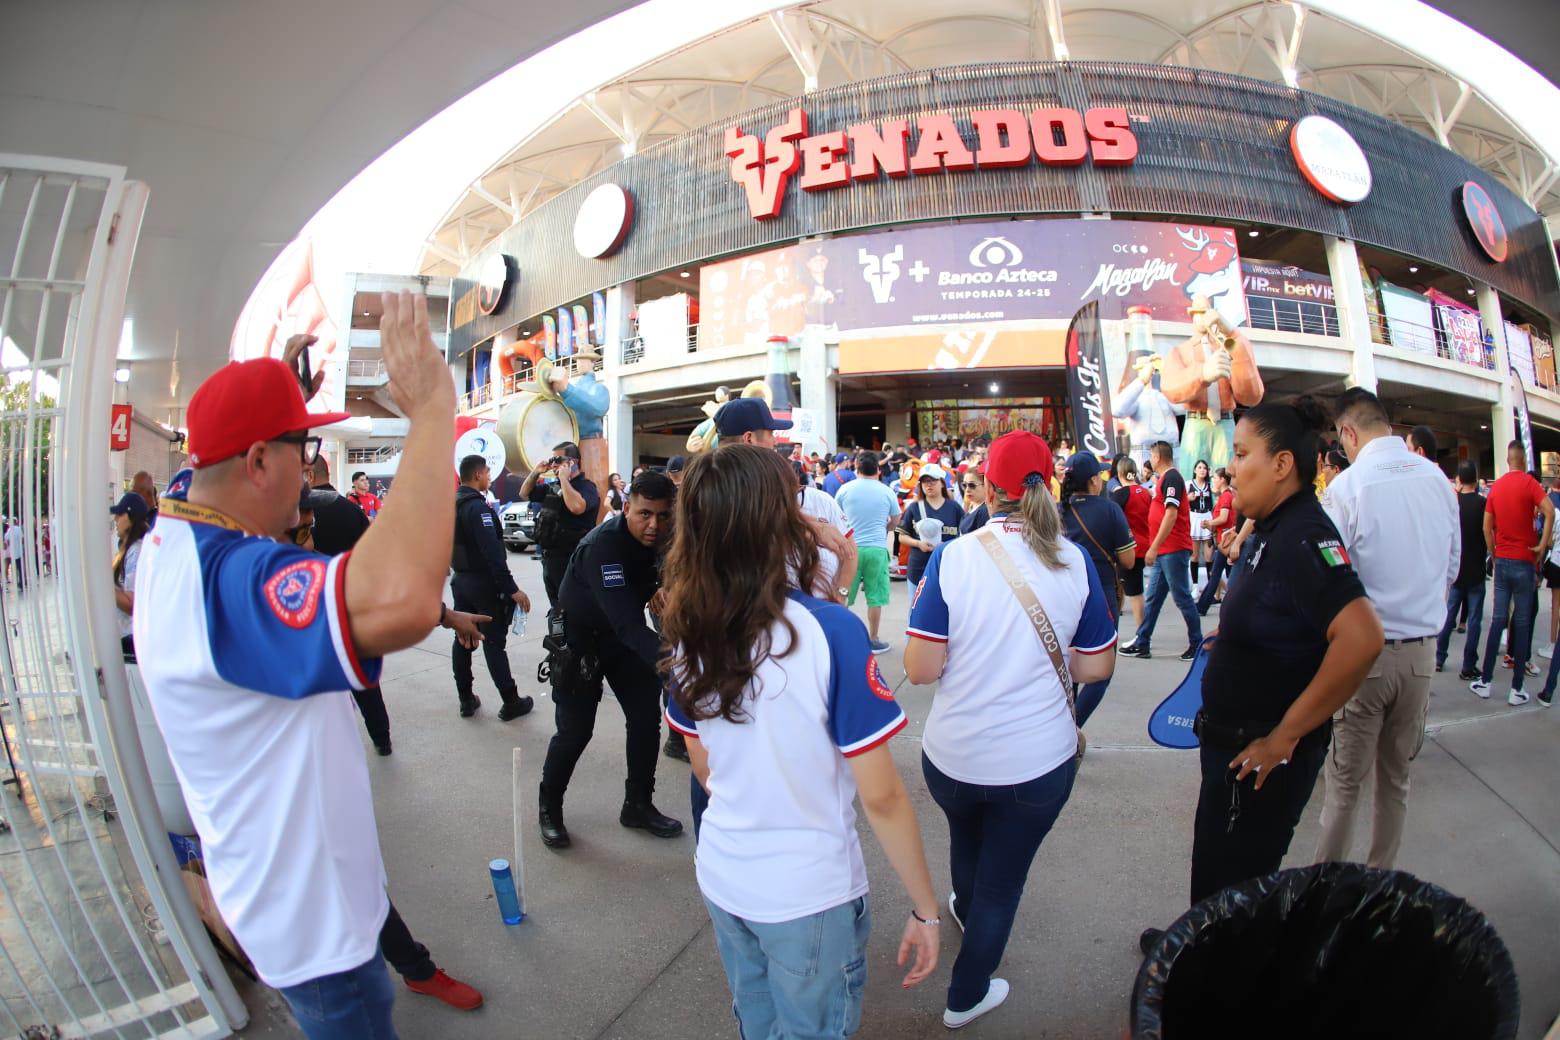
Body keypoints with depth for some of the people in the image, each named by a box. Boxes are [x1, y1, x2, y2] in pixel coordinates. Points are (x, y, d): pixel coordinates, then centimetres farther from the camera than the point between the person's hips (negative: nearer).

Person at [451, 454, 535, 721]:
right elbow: (492, 552, -27)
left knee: (463, 640, 12)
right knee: (493, 643, -3)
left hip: (460, 580, 9)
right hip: (484, 583, -8)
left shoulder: (453, 503, 8)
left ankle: (466, 700, 20)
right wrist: (512, 589, -27)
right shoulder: (477, 506, -20)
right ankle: (511, 703, 6)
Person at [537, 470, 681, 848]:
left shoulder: (666, 539, -16)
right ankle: (549, 806, 26)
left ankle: (638, 805, 25)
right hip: (579, 637, -5)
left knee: (647, 718, 5)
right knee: (575, 730, -1)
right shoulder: (603, 545, -36)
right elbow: (627, 623, -46)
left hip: (627, 635, 6)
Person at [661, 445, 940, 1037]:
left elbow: (704, 768, 6)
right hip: (809, 896, -4)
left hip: (721, 879, 5)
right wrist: (925, 909, -6)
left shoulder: (692, 634, -8)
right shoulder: (832, 632, -25)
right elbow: (881, 796, -19)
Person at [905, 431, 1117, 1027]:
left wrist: (922, 613, 1)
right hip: (1040, 760, 0)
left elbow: (921, 669, -17)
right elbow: (1097, 667, -1)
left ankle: (963, 909, 63)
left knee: (966, 834, 32)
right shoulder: (1075, 563, -9)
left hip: (953, 755, 1)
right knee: (1003, 879, 20)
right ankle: (967, 997, 39)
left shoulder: (952, 557, -17)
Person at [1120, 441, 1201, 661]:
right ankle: (1141, 644, 13)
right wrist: (1155, 548, 21)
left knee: (1182, 597, -1)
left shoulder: (1172, 477, -13)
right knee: (1153, 598, 9)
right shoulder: (1165, 478, 16)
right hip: (1163, 551, 10)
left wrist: (1154, 547, -22)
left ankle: (1197, 644, 11)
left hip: (1174, 550, -10)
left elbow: (1171, 514, -21)